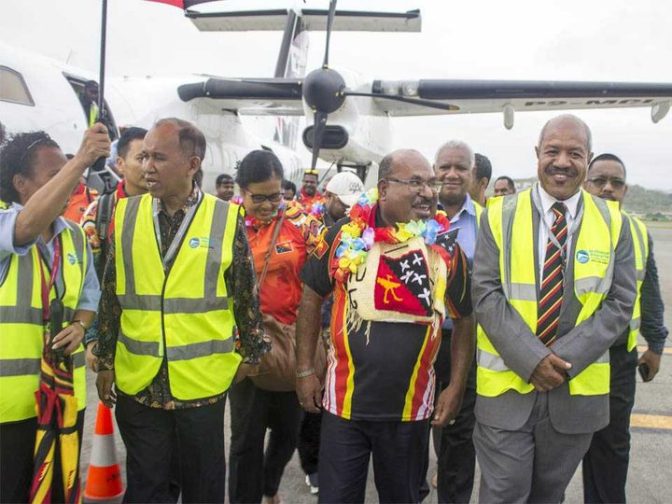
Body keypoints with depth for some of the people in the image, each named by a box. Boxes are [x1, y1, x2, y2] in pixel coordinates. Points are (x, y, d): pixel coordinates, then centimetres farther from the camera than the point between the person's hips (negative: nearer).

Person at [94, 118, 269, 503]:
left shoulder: (227, 219, -7)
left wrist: (250, 352, 6)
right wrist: (105, 360, 7)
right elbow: (111, 295, 6)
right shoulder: (126, 214, 1)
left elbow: (247, 294, 0)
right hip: (138, 380, 2)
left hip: (202, 380, -2)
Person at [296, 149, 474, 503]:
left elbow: (464, 318, 5)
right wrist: (304, 370, 2)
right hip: (344, 401, 0)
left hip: (410, 407, 1)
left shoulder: (445, 246, -5)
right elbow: (311, 297, 3)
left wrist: (456, 387, 0)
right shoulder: (346, 234, -7)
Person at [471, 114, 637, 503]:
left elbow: (620, 304, -2)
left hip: (577, 389, 2)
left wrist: (565, 358, -14)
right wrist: (531, 359, -17)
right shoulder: (500, 216, -2)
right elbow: (486, 295, -8)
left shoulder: (613, 223, 2)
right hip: (507, 385, -1)